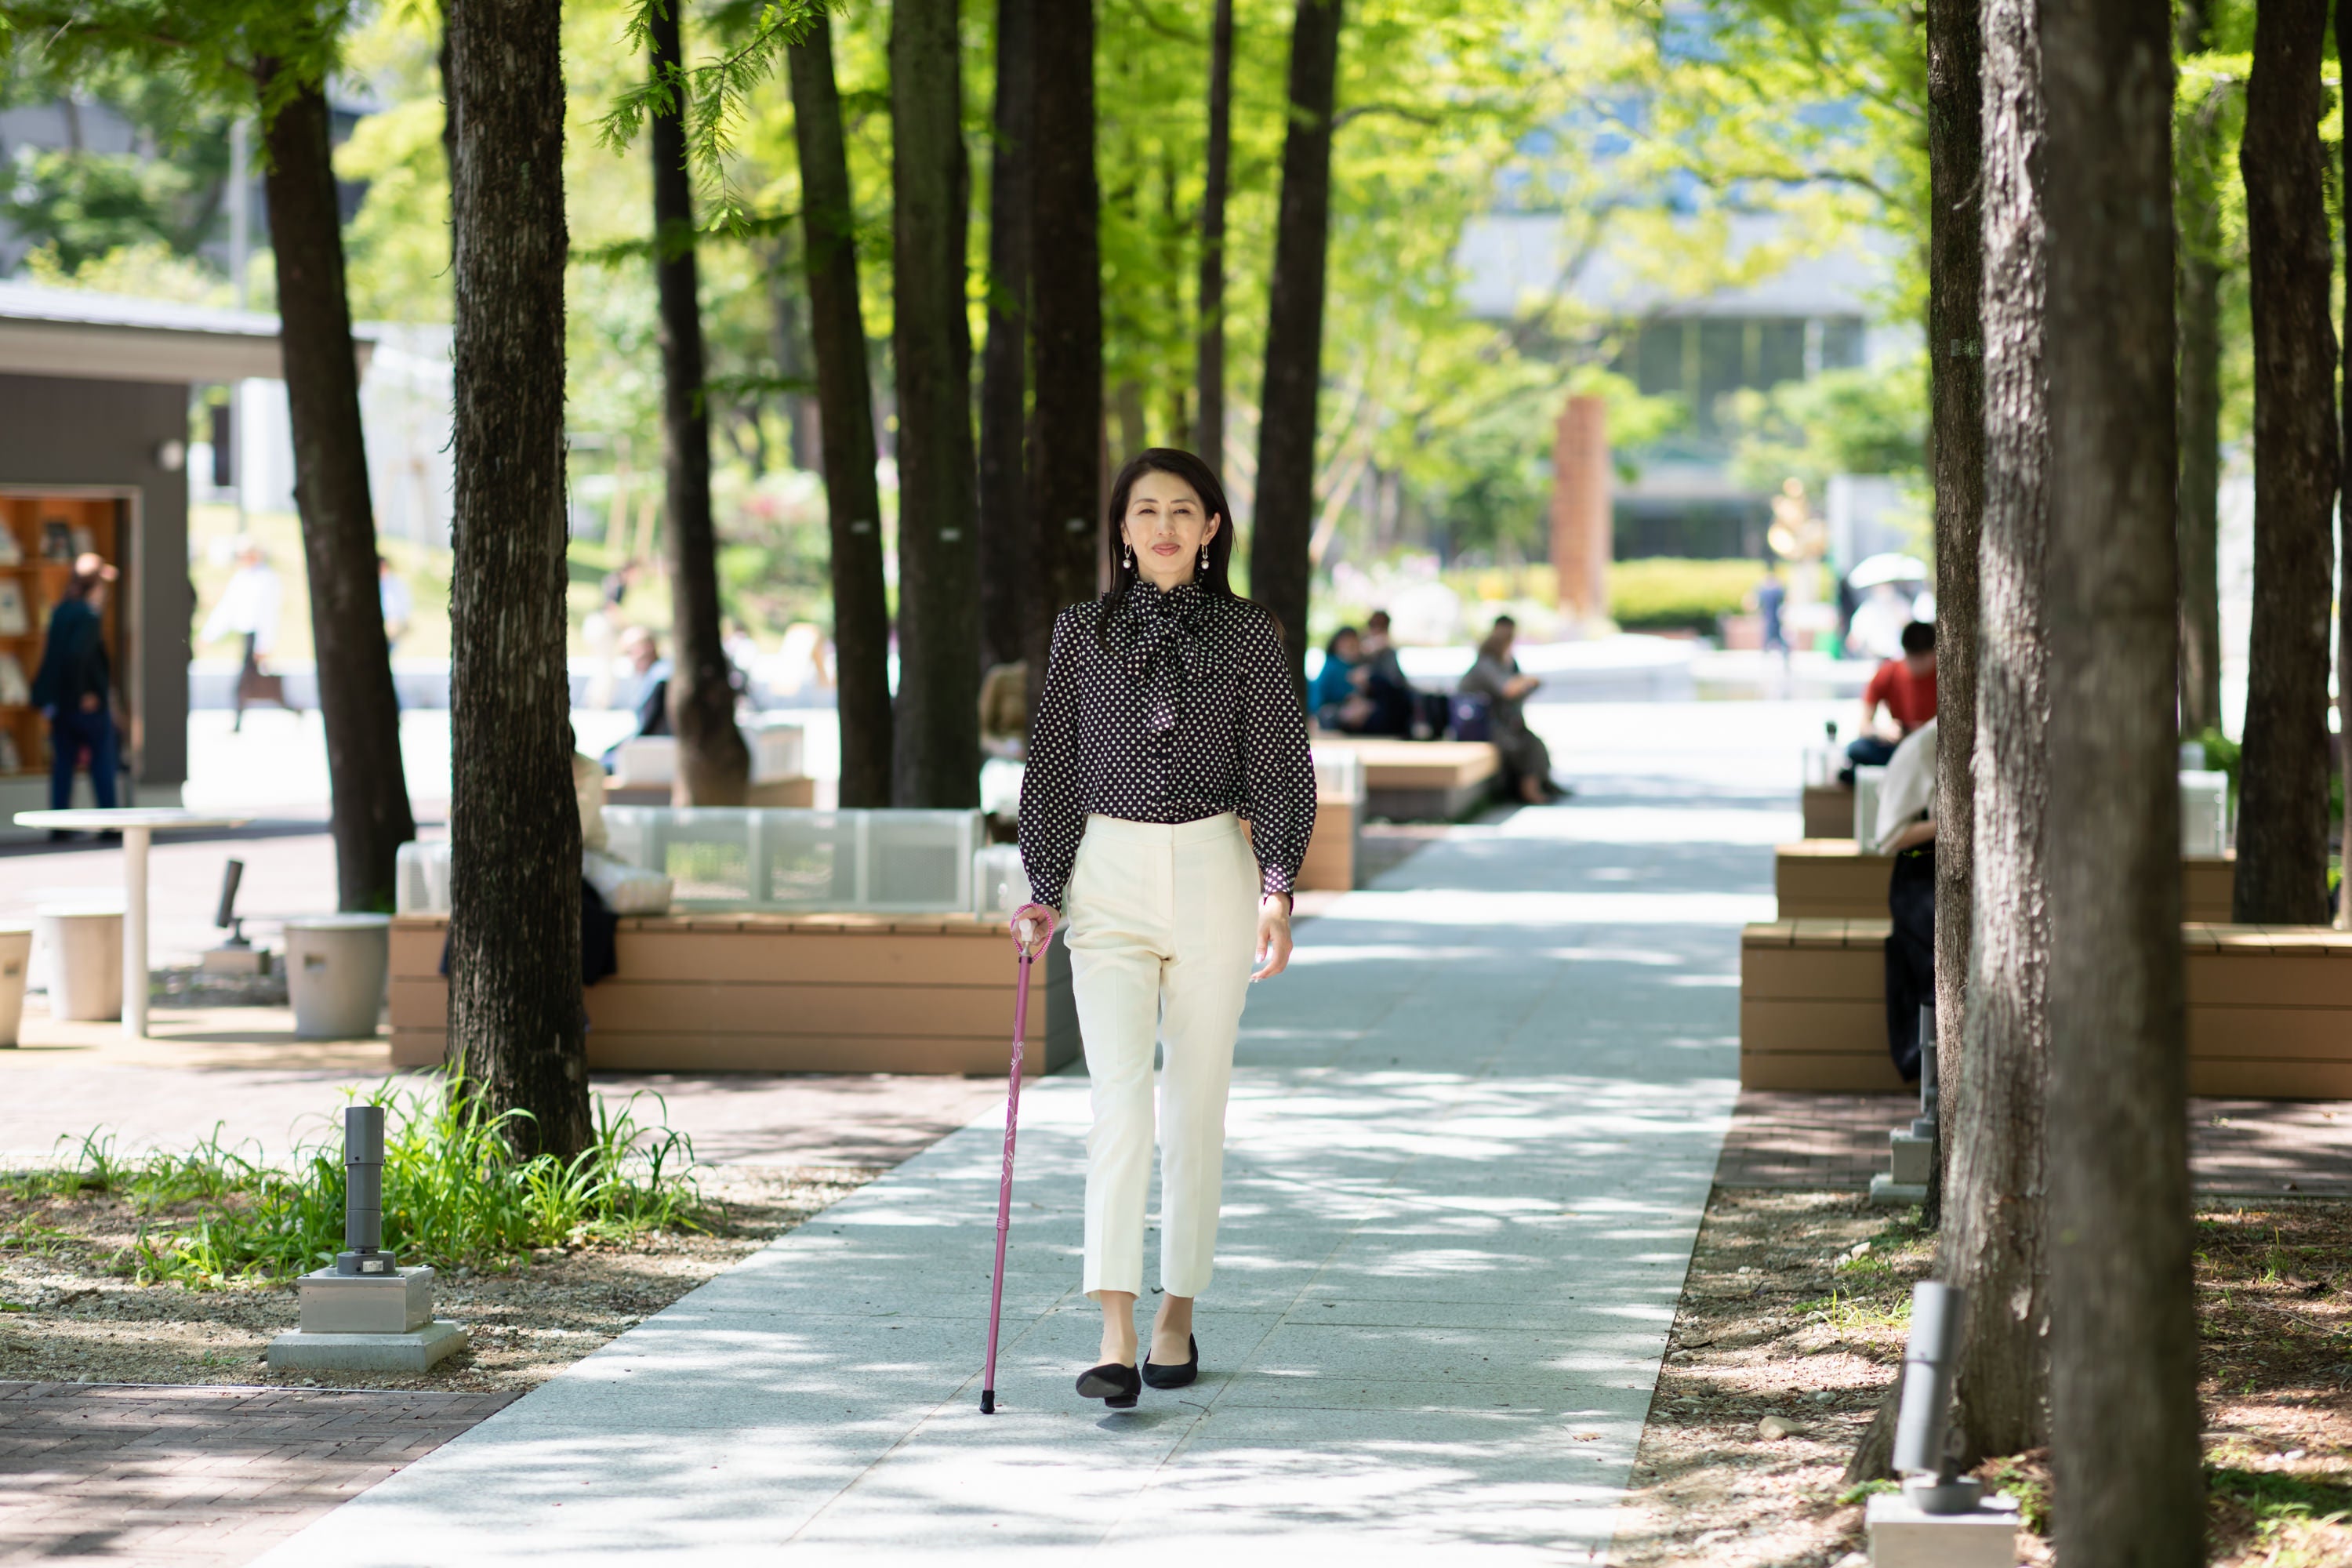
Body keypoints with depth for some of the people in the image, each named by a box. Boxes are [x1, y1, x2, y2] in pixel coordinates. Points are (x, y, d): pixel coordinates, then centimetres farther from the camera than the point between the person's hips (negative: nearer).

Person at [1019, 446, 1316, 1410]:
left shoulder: (1247, 636, 2)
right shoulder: (1084, 633, 6)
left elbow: (1278, 769, 0)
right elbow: (1053, 764, 9)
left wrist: (1277, 890, -12)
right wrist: (1042, 890, 1)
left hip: (1213, 872, 0)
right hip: (1109, 879, 0)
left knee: (1195, 1107, 5)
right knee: (1120, 1100, -13)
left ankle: (1177, 1319, 18)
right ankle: (1115, 1339, -20)